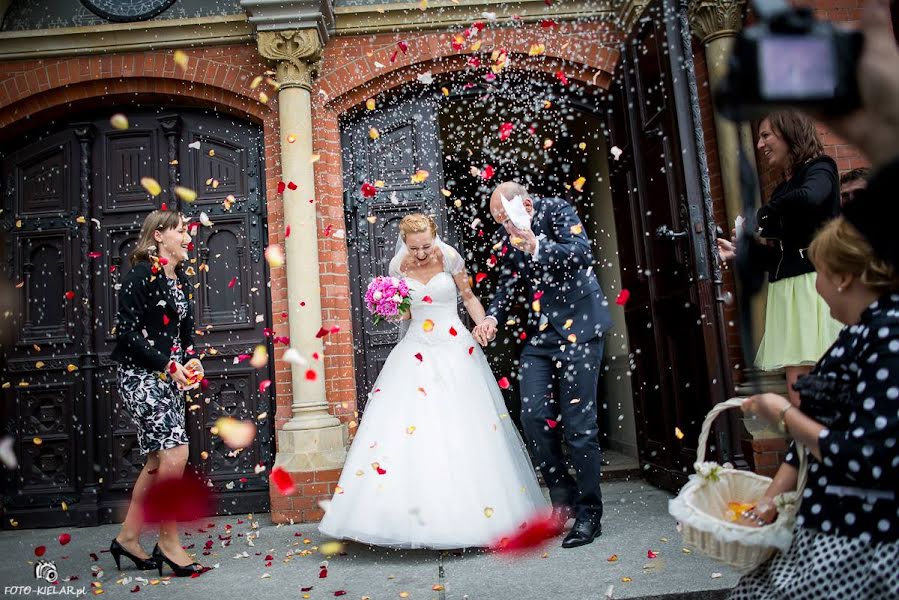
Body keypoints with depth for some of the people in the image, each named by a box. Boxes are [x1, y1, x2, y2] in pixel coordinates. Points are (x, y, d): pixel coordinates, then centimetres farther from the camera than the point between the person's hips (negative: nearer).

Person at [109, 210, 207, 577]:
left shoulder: (181, 279, 13)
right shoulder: (142, 274, -11)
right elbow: (126, 331, -16)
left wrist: (189, 362, 2)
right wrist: (168, 365, -17)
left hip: (169, 379, 9)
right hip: (141, 376, -8)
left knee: (158, 460, 11)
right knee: (176, 451, -13)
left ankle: (128, 537, 24)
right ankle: (168, 542, 1)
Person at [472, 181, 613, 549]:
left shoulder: (557, 210, -6)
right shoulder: (509, 235, 8)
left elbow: (583, 254, -19)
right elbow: (508, 283, 14)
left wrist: (537, 247, -31)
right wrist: (493, 316, -4)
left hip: (577, 327, -5)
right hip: (540, 334, 6)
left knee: (579, 424, -3)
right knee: (534, 416, -2)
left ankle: (589, 514, 12)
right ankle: (563, 497, 18)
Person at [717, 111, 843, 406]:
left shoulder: (820, 167, 3)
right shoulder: (782, 190, 23)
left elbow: (809, 198, -24)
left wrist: (759, 217, -10)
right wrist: (741, 249, 19)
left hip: (814, 282, -7)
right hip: (787, 289, 7)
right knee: (797, 387, -1)